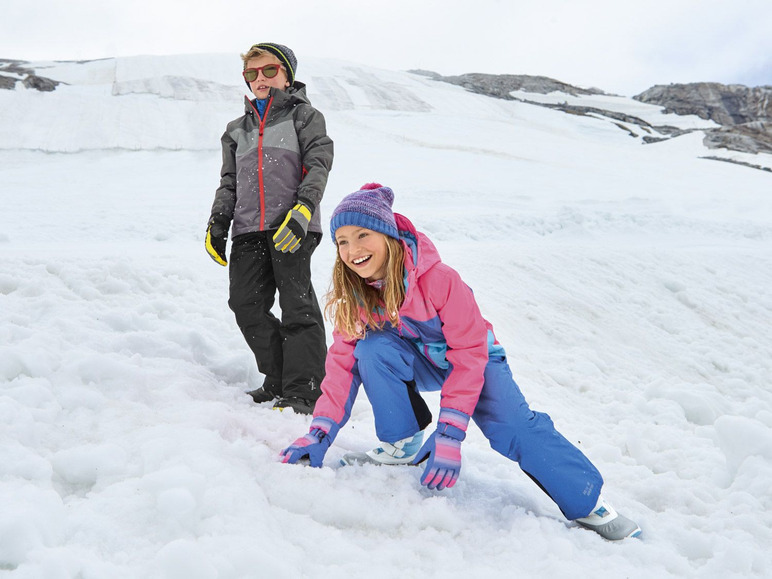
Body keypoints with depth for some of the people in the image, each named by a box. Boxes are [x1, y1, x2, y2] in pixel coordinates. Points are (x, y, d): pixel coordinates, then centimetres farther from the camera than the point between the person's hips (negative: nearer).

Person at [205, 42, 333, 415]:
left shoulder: (304, 116, 11)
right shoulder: (237, 130, 26)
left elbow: (318, 165, -3)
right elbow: (229, 182, 25)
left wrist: (302, 210, -18)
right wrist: (217, 224, 11)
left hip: (292, 228, -5)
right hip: (248, 230, 5)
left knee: (297, 306, -9)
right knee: (246, 305, -2)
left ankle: (303, 393, -7)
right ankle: (278, 380, 11)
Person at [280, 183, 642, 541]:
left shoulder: (439, 279, -30)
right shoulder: (354, 293, -15)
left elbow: (470, 352, -28)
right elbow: (343, 361, -13)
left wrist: (449, 433, -33)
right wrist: (320, 432, -24)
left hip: (472, 361, -3)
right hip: (416, 362, 3)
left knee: (514, 426, -26)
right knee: (373, 348, -28)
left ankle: (590, 504, -15)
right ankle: (403, 446, -12)